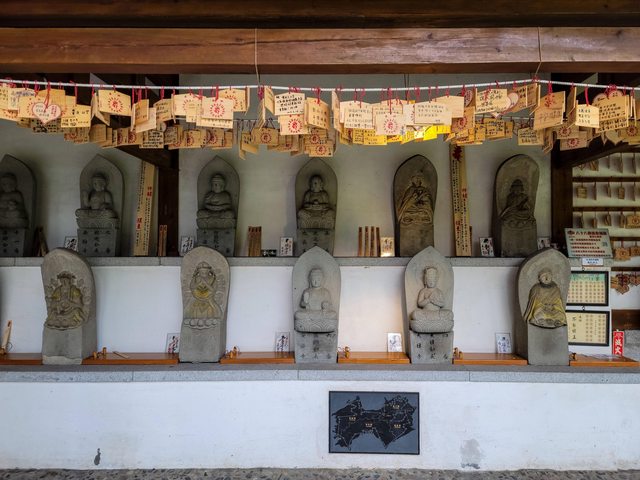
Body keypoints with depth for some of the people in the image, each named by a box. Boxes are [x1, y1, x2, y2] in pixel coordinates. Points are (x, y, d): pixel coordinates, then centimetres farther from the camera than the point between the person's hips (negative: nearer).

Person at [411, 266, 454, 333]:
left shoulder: (439, 291, 16)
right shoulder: (423, 291, 12)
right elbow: (420, 303, 0)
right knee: (416, 314, -34)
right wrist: (429, 299, -15)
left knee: (449, 314, -27)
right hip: (425, 314, -2)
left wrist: (436, 301, -15)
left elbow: (443, 304, 5)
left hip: (437, 313, 2)